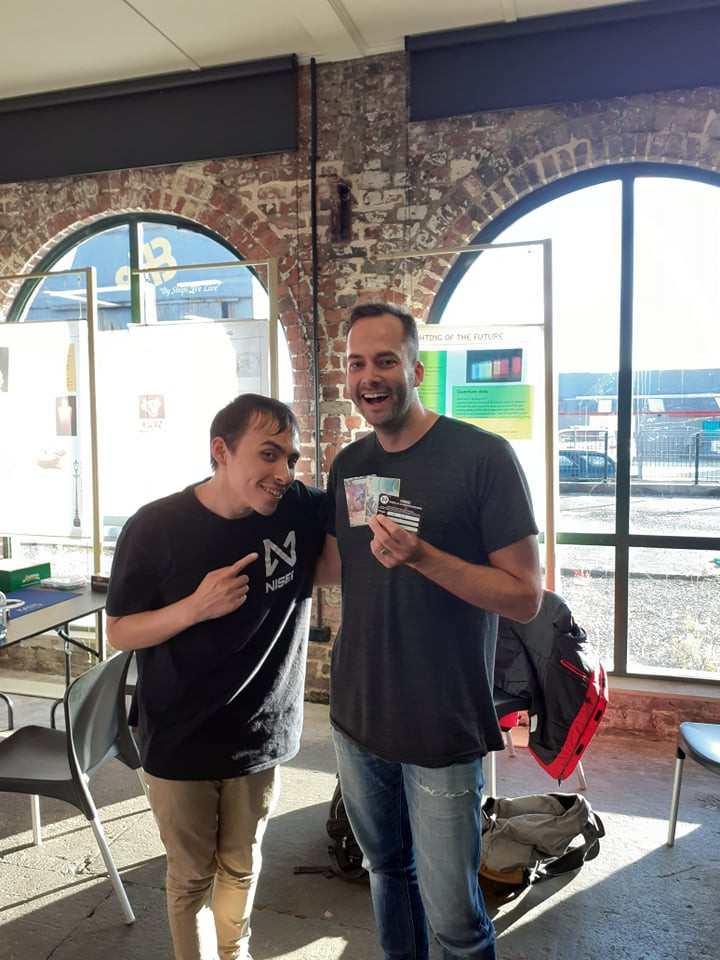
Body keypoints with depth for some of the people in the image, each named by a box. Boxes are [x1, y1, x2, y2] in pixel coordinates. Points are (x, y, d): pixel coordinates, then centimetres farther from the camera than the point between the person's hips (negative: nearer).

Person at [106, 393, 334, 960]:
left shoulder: (306, 511, -13)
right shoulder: (156, 528, -17)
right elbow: (119, 633, -9)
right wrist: (195, 607, -27)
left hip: (260, 737, 2)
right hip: (180, 743, -2)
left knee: (241, 866, 22)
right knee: (191, 877, 15)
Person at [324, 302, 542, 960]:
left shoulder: (483, 457, -14)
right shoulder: (349, 465, 4)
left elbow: (525, 596, -16)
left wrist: (421, 556, -26)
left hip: (442, 731, -5)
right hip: (357, 718, 6)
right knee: (387, 870, 24)